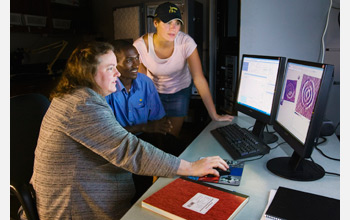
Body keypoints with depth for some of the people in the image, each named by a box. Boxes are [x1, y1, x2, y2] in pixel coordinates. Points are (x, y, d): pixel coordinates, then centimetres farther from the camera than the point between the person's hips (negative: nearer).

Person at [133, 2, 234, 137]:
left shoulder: (186, 42, -27)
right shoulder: (140, 46, -25)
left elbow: (199, 79, -27)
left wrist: (214, 115, -27)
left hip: (180, 91, 0)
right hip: (154, 90, 1)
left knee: (173, 136, 8)